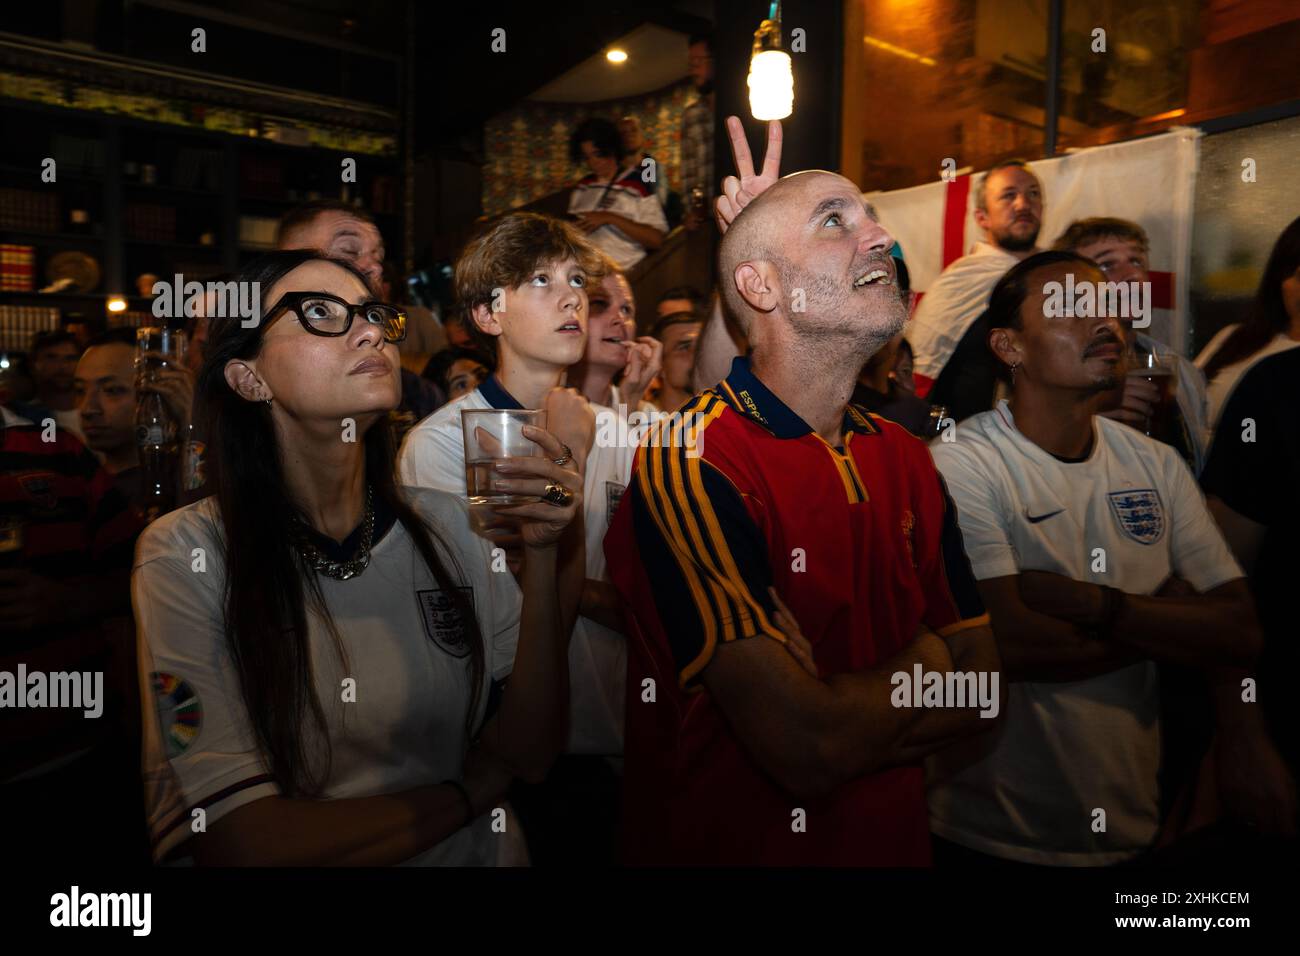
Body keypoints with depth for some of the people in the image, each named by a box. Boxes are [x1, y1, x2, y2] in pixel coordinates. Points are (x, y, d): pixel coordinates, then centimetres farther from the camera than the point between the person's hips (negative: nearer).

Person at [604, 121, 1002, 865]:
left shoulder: (903, 456, -2)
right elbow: (807, 748, -28)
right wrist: (925, 660, -11)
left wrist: (850, 729, -18)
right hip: (736, 844, -5)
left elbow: (981, 686, -1)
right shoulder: (690, 465, -24)